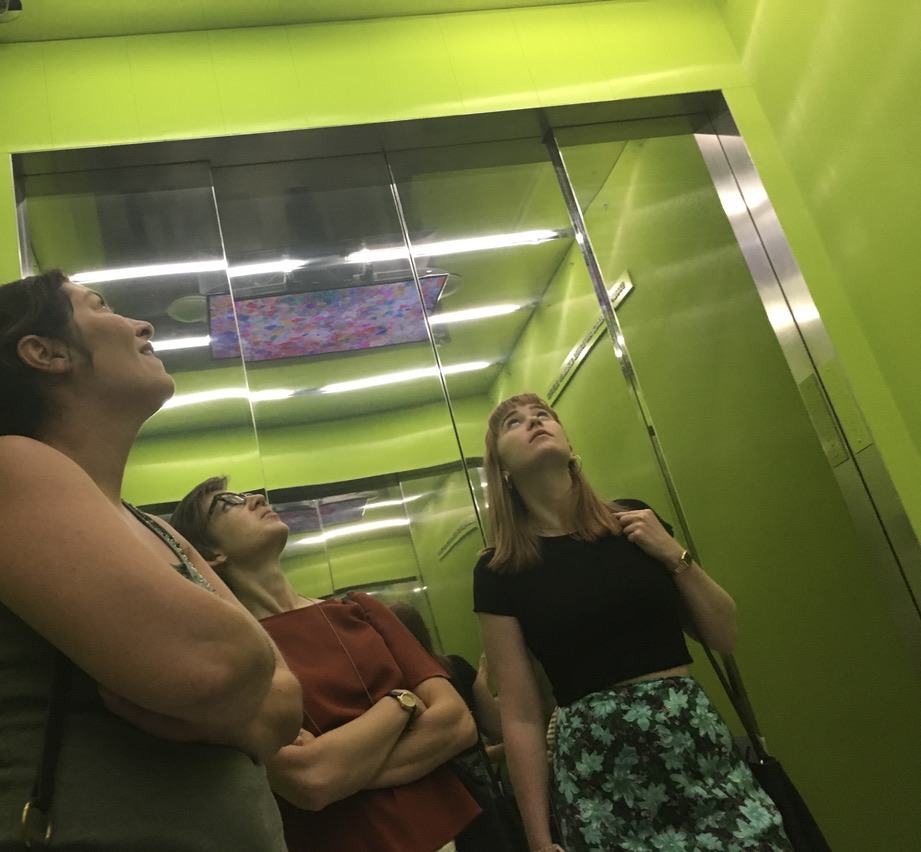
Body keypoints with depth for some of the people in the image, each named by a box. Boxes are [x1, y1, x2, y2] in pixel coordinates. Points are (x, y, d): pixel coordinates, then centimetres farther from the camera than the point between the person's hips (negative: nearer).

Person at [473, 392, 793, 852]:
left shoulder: (634, 521, 5)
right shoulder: (498, 572, -3)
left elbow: (724, 636, 8)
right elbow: (521, 715, -3)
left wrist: (674, 553, -6)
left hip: (700, 741, 3)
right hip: (599, 774, -2)